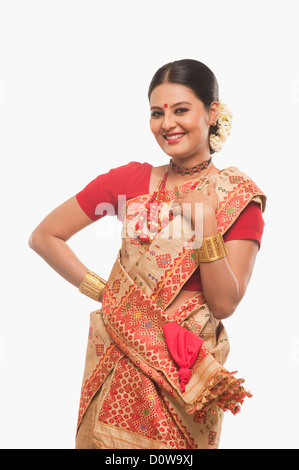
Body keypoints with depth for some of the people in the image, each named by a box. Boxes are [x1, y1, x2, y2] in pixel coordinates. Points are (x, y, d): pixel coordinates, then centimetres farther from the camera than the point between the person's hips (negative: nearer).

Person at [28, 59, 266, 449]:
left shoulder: (240, 198, -6)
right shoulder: (131, 179, -3)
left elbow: (224, 304, -11)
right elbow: (43, 236, 2)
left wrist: (205, 221, -20)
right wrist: (100, 290, -4)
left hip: (188, 366, -1)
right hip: (120, 355, 1)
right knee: (108, 440, 13)